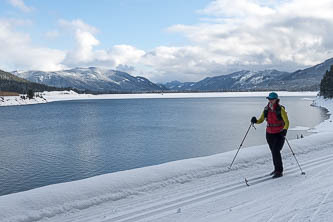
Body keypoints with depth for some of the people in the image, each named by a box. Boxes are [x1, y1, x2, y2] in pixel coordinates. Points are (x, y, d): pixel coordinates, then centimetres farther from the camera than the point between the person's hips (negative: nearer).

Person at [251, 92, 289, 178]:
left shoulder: (280, 109, -12)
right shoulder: (266, 109, 3)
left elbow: (287, 122, -12)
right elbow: (261, 120, 8)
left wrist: (285, 130, -29)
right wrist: (256, 121, -13)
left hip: (279, 134, -5)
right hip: (269, 134, 6)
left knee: (276, 151, -14)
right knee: (273, 152, 13)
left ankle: (279, 171, -4)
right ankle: (277, 169, 29)